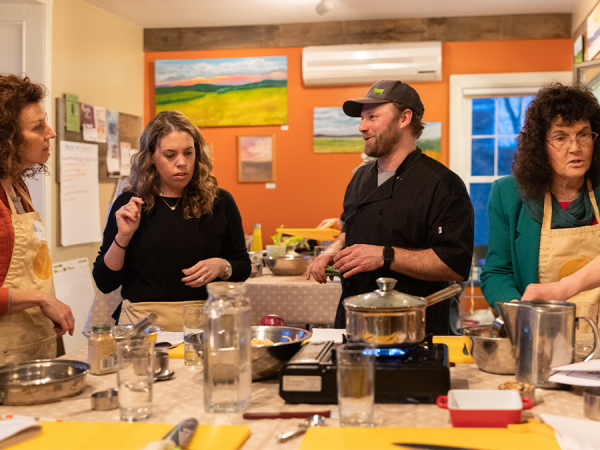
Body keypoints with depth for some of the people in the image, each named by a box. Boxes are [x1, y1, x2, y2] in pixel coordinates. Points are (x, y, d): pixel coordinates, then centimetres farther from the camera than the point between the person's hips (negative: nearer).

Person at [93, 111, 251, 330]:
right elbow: (104, 283, 6)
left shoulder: (219, 202, 6)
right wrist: (123, 237, -6)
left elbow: (243, 267, 15)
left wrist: (221, 267, -5)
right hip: (143, 321, 0)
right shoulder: (128, 205, 6)